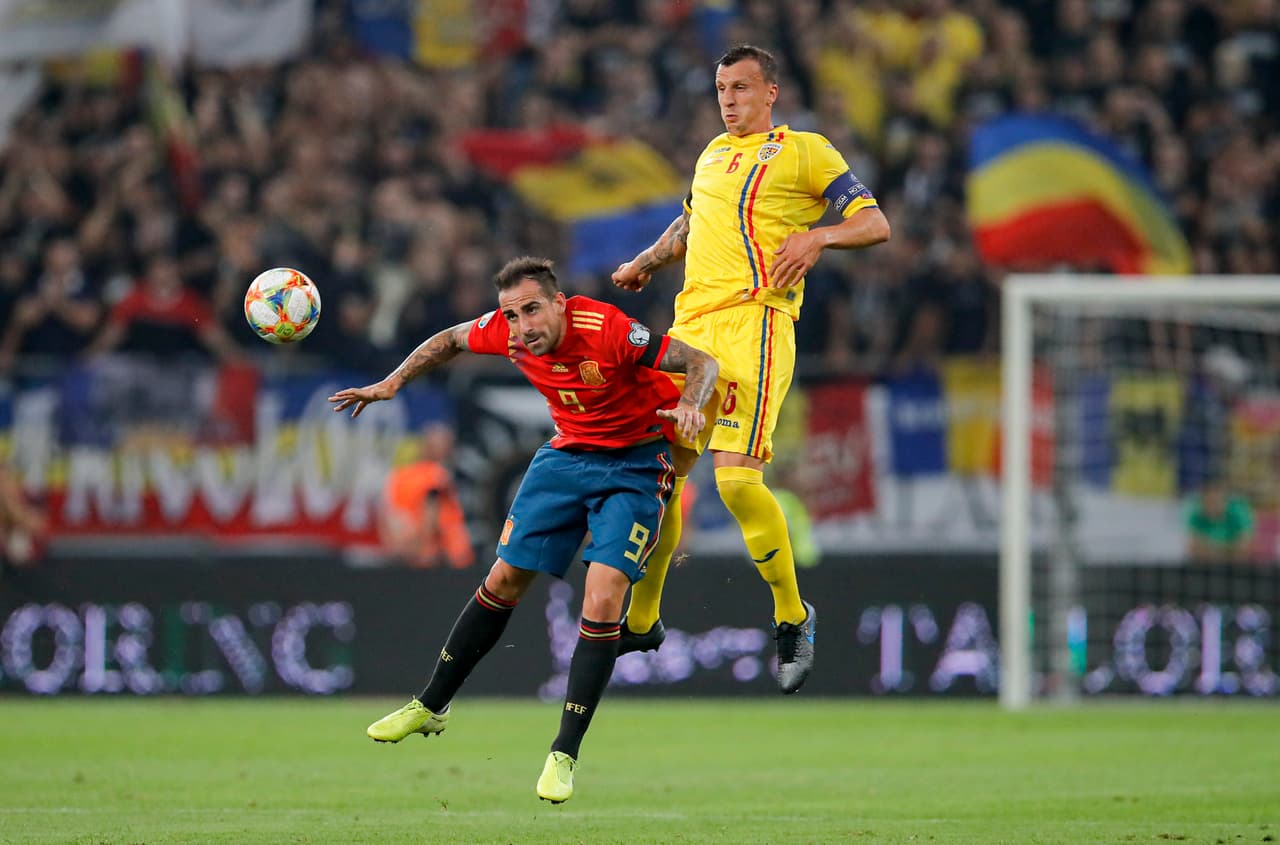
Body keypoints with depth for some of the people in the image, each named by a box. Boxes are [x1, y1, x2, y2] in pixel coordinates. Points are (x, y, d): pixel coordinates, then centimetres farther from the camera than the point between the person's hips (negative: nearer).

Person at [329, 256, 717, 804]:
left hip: (634, 464, -5)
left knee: (603, 600, -19)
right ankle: (430, 707, 28)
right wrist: (392, 384, 3)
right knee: (504, 579, 10)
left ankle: (564, 756, -11)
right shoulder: (505, 332, -15)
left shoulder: (606, 329, -32)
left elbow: (703, 363, -26)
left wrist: (689, 405, -45)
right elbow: (451, 340, 8)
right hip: (567, 451, 5)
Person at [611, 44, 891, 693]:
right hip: (691, 324, 7)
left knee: (736, 477, -20)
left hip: (754, 321, -7)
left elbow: (874, 223, -2)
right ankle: (641, 621, 22)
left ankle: (792, 617, -3)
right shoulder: (712, 156, 23)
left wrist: (818, 236, -19)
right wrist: (645, 262, 27)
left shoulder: (803, 151, 3)